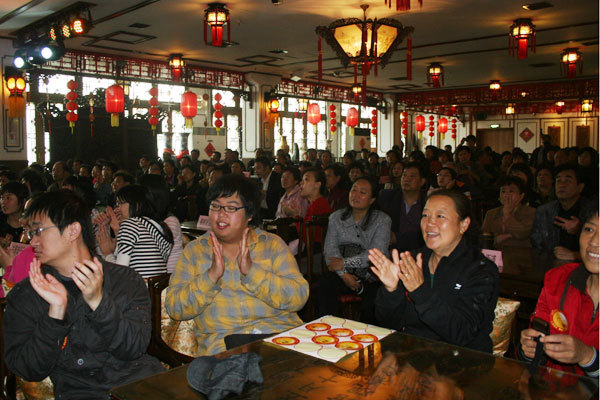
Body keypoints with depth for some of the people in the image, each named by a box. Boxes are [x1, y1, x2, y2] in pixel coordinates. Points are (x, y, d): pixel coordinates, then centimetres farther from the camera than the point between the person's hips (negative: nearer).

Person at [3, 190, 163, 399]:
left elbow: (134, 349, -5)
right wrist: (56, 311, -14)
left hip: (142, 381, 1)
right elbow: (30, 370, -1)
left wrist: (98, 302, -18)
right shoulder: (23, 296, 5)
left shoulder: (127, 280, 4)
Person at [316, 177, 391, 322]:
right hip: (343, 273, 2)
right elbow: (330, 249, 0)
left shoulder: (382, 220, 0)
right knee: (323, 286, -27)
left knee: (375, 296, -32)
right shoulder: (336, 217, 10)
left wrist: (344, 263, -14)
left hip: (371, 276, -2)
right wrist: (343, 274, -15)